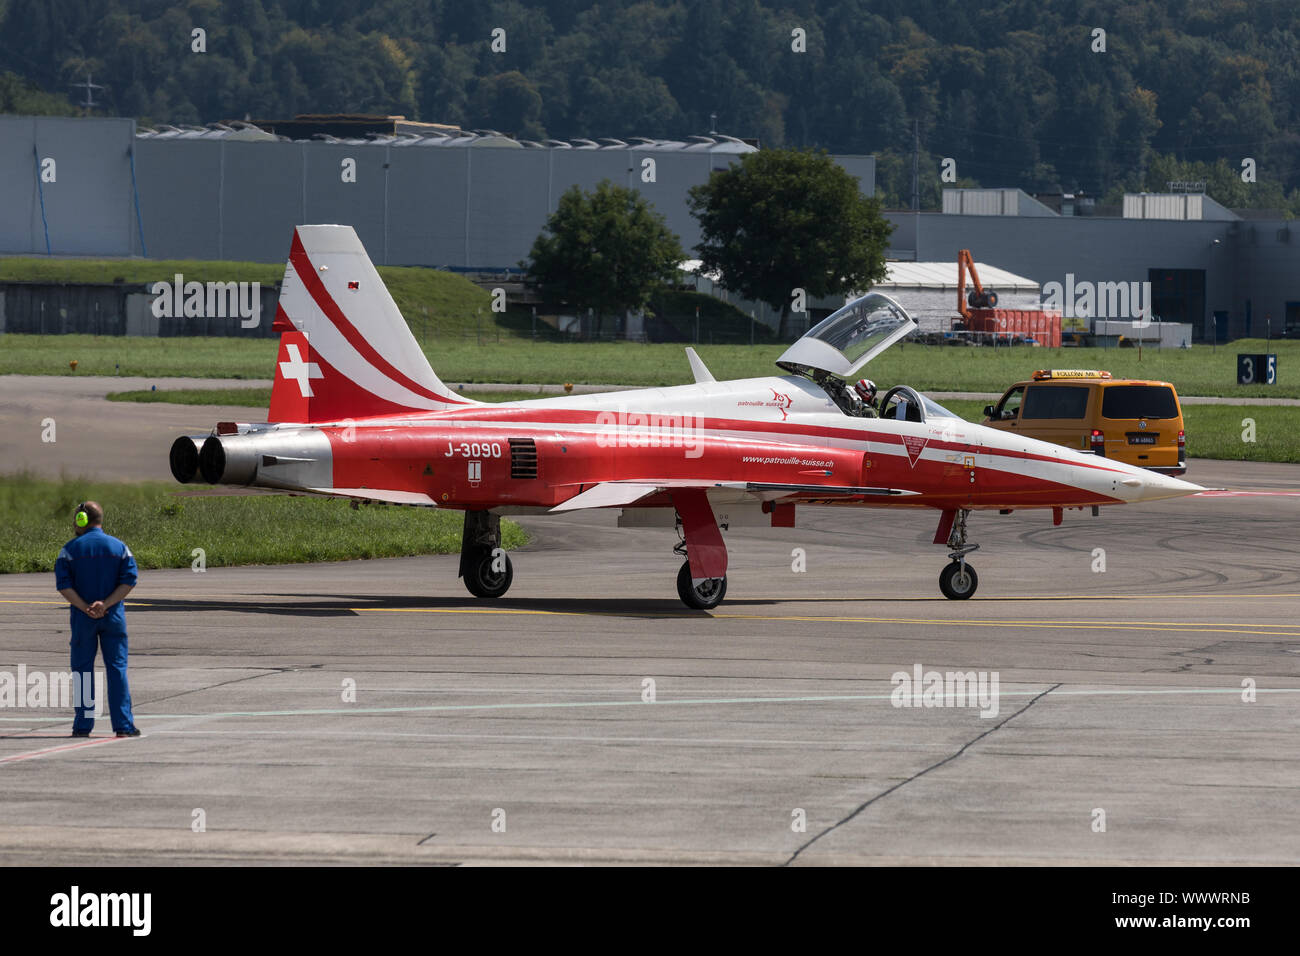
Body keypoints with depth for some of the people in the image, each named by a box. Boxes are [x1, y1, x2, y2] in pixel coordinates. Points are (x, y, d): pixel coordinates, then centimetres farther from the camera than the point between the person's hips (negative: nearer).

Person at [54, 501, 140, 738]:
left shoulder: (71, 548, -2)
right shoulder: (119, 547, 3)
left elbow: (63, 584, -10)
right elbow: (129, 580, -5)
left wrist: (84, 608, -12)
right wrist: (106, 604, -12)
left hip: (82, 617, -1)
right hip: (113, 616, 1)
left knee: (82, 668, 6)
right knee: (117, 667, 4)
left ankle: (83, 725, 5)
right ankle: (123, 725, -1)